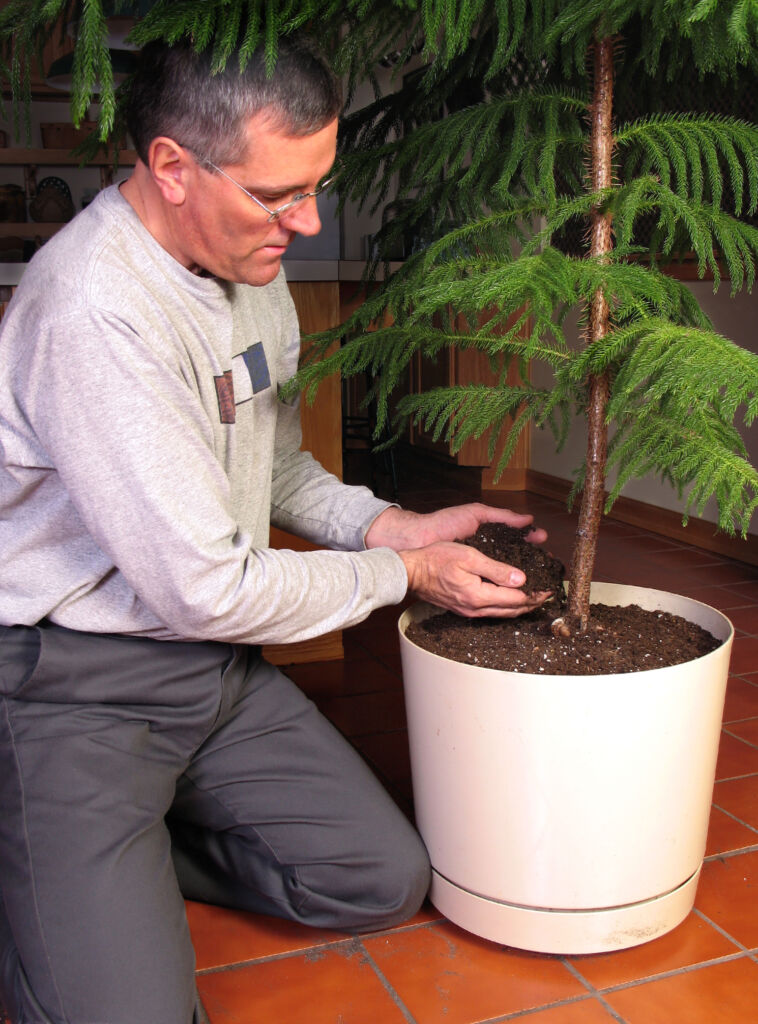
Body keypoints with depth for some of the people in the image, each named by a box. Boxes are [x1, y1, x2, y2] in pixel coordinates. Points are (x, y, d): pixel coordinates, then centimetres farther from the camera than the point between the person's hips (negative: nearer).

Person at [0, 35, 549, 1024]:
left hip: (218, 663, 8)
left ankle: (127, 852, 17)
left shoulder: (250, 263, 3)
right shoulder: (91, 310, -27)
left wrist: (391, 524, 0)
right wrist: (405, 573, -11)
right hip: (79, 687, -8)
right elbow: (206, 590, -23)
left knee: (388, 881, 5)